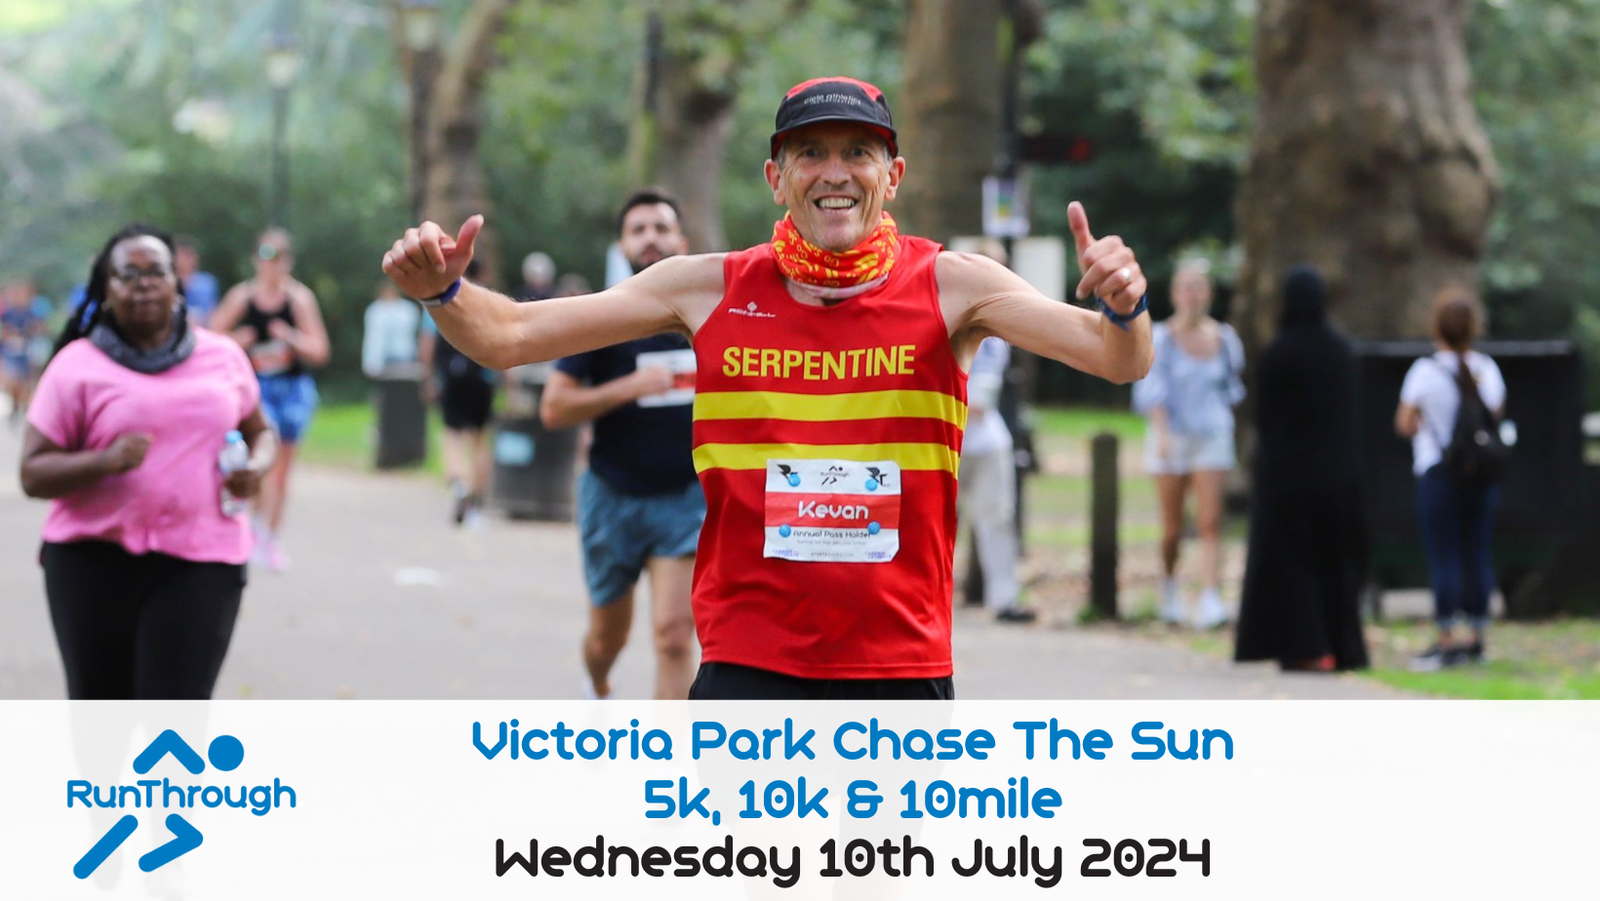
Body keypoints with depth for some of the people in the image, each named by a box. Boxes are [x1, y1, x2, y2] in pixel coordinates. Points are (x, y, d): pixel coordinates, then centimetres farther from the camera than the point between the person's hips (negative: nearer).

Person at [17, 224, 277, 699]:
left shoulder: (223, 357, 10)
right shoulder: (77, 366, 0)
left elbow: (260, 430, 24)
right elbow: (33, 473, -4)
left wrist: (258, 464, 1)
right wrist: (105, 461, -22)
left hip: (201, 562, 1)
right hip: (96, 560, 0)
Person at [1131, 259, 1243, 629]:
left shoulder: (1223, 338, 6)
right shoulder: (1161, 338, -4)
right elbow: (1154, 390, -10)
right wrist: (1162, 432, -21)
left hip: (1212, 436, 2)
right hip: (1172, 433, -2)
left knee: (1210, 523, -11)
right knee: (1172, 526, 5)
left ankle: (1210, 601, -18)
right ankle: (1168, 583, 31)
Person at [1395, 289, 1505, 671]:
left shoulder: (1425, 371, -10)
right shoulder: (1488, 369, 3)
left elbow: (1404, 423, -9)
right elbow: (1496, 416, 11)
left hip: (1438, 471, -4)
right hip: (1483, 475, 4)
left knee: (1443, 557, -2)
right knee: (1476, 553, 10)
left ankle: (1447, 641, -3)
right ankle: (1477, 638, 14)